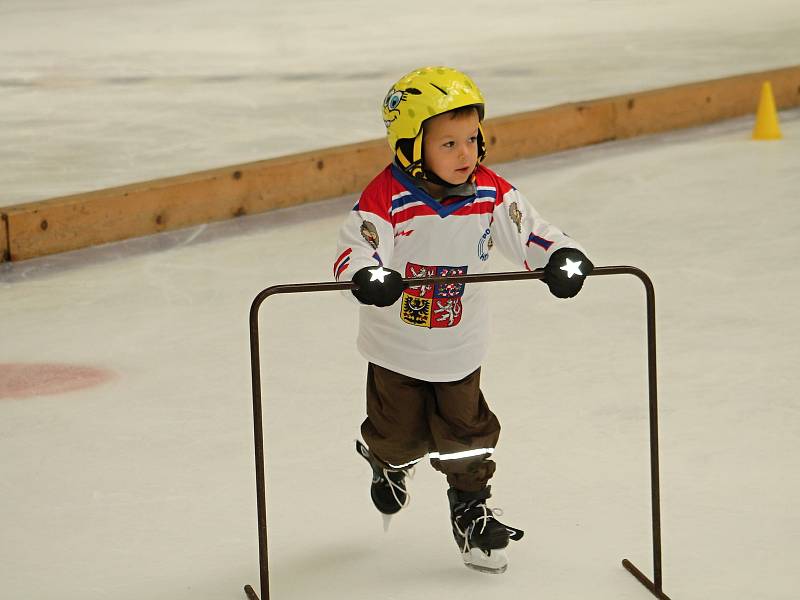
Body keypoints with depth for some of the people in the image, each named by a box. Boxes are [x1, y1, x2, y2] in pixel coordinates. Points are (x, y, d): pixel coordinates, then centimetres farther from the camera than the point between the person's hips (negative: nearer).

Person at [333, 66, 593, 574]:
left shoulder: (491, 194, -12)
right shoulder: (387, 198, -24)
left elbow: (528, 231, -12)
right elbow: (354, 250, -31)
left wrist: (561, 256, -32)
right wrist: (367, 275, -54)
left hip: (460, 348, 2)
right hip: (396, 347, -2)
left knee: (466, 434, 9)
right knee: (400, 433, 14)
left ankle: (472, 509, 32)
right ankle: (390, 461, 51)